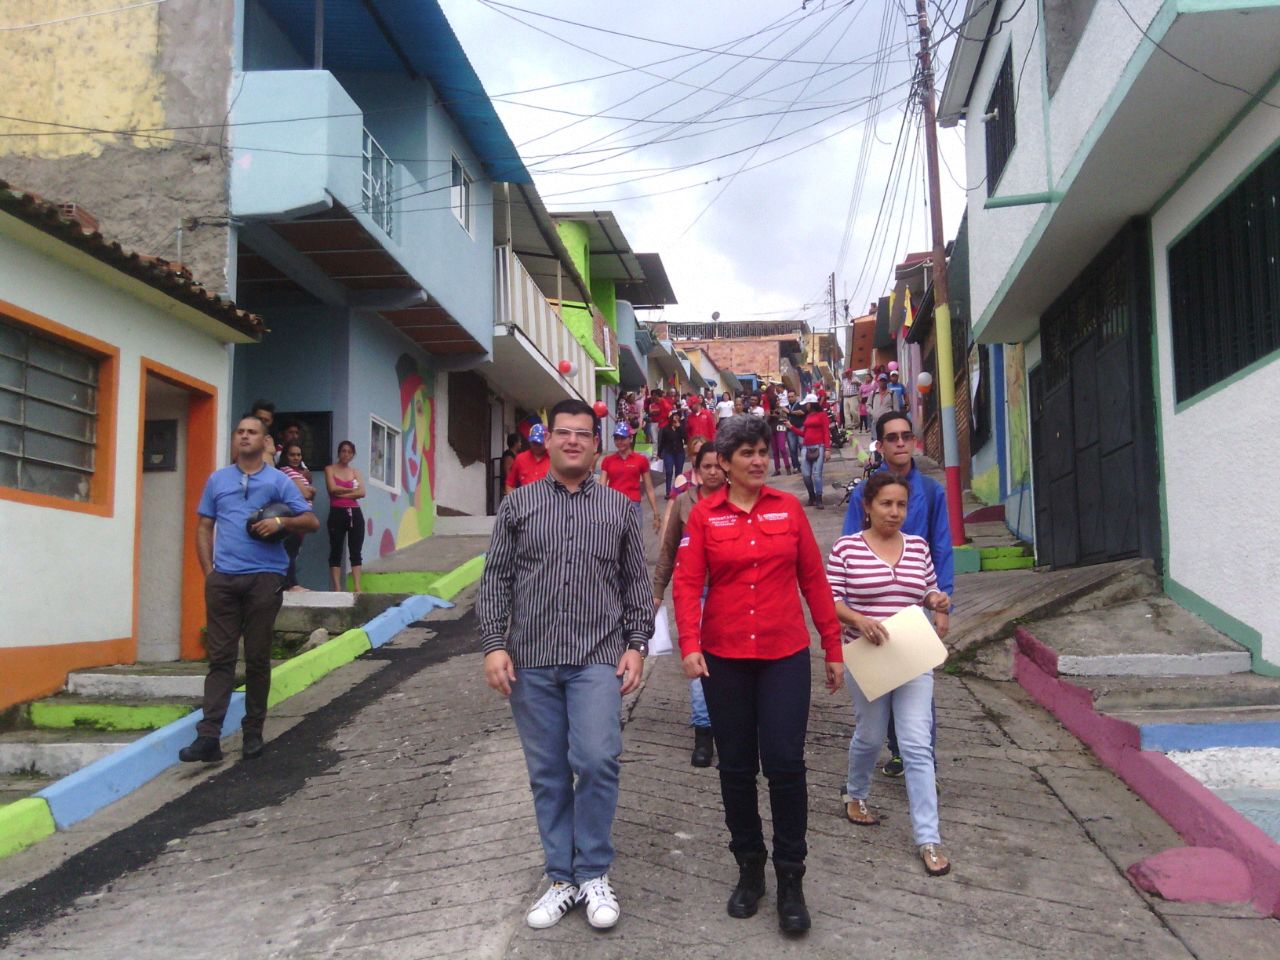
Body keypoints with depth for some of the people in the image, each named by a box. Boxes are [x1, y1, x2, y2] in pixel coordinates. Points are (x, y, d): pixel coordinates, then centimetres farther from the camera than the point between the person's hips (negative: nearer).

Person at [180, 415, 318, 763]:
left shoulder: (279, 481, 6)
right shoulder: (217, 480, 14)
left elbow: (311, 521, 4)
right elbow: (204, 527, 15)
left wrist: (280, 522, -15)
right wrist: (208, 569, 3)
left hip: (264, 578, -2)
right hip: (223, 579, 2)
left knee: (257, 659, 4)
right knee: (220, 657, -1)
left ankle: (253, 733, 14)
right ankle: (208, 736, -5)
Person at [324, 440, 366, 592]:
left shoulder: (356, 472, 14)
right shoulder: (330, 469, 6)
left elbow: (362, 493, -1)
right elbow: (333, 489, -10)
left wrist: (342, 493, -8)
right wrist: (352, 490, -1)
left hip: (355, 513, 3)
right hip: (337, 513, -3)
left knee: (355, 551, -1)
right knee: (336, 551, -1)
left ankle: (357, 588, -3)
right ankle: (337, 589, -2)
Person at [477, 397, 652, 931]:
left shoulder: (618, 507, 8)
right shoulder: (518, 504, 7)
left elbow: (636, 582, 9)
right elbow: (495, 580, 5)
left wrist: (636, 644, 1)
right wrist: (494, 645, -4)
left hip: (597, 657, -1)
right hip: (530, 660, 1)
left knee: (597, 761, -13)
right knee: (547, 773, 7)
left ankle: (593, 875, 8)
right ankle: (562, 879, 22)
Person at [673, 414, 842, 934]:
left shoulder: (788, 508, 3)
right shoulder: (703, 515, 0)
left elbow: (814, 580, 5)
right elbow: (687, 583, -6)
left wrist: (833, 648, 6)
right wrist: (689, 644, -19)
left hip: (785, 655, 0)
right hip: (724, 656, 0)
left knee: (785, 762, -4)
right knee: (736, 766, 10)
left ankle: (790, 878, 13)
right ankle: (749, 867, 28)